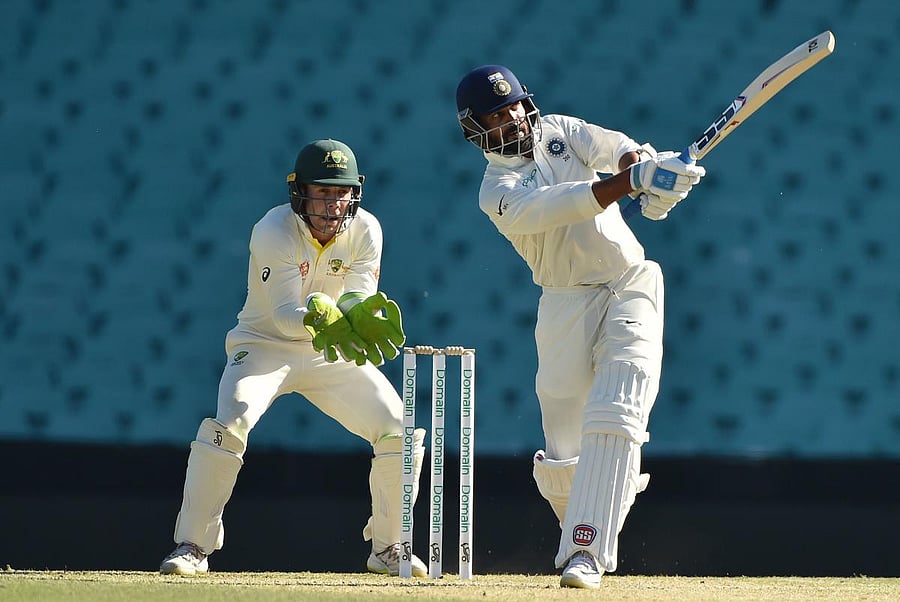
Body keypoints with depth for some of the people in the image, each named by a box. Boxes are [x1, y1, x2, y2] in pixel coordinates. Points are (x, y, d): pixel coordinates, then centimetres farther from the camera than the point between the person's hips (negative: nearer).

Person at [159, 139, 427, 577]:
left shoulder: (365, 230, -12)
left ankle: (388, 548, 12)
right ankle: (192, 547, -17)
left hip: (331, 352, 4)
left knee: (400, 432, -7)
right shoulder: (272, 233, -24)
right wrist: (321, 320, -51)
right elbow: (285, 315, -30)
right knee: (229, 423, -28)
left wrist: (362, 314, -42)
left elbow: (360, 303, -17)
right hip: (265, 344, -4)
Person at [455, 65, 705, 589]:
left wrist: (643, 164, -32)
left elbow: (612, 148, -8)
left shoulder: (558, 131, 10)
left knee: (613, 420, -18)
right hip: (568, 305, -2)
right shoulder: (499, 191, -6)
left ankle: (586, 552, -22)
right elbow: (555, 206, -25)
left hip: (632, 290, 2)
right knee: (562, 454, -2)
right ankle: (579, 526, 31)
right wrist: (628, 182, -37)